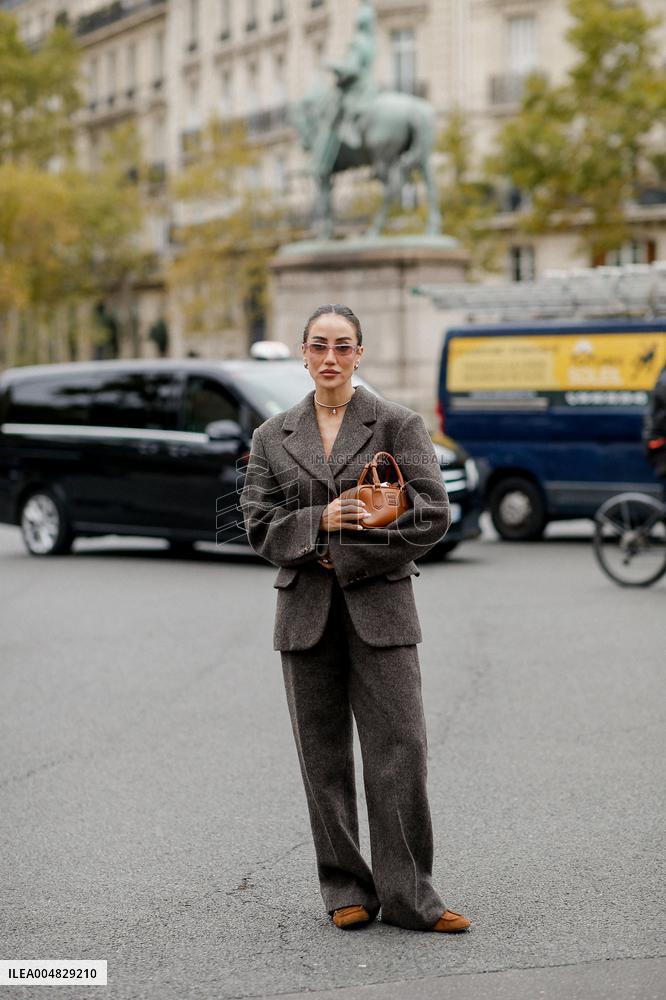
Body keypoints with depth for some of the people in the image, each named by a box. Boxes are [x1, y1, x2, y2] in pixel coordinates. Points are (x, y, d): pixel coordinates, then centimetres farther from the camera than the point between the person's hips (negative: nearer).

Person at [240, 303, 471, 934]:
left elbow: (432, 515, -4)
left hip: (379, 606, -2)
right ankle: (346, 891, 15)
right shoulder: (272, 437, 10)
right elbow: (259, 526, 5)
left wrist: (348, 555, -8)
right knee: (323, 757, 4)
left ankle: (407, 895, 1)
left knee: (399, 749, -7)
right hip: (306, 614, 2)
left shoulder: (398, 425, 3)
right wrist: (321, 521, -13)